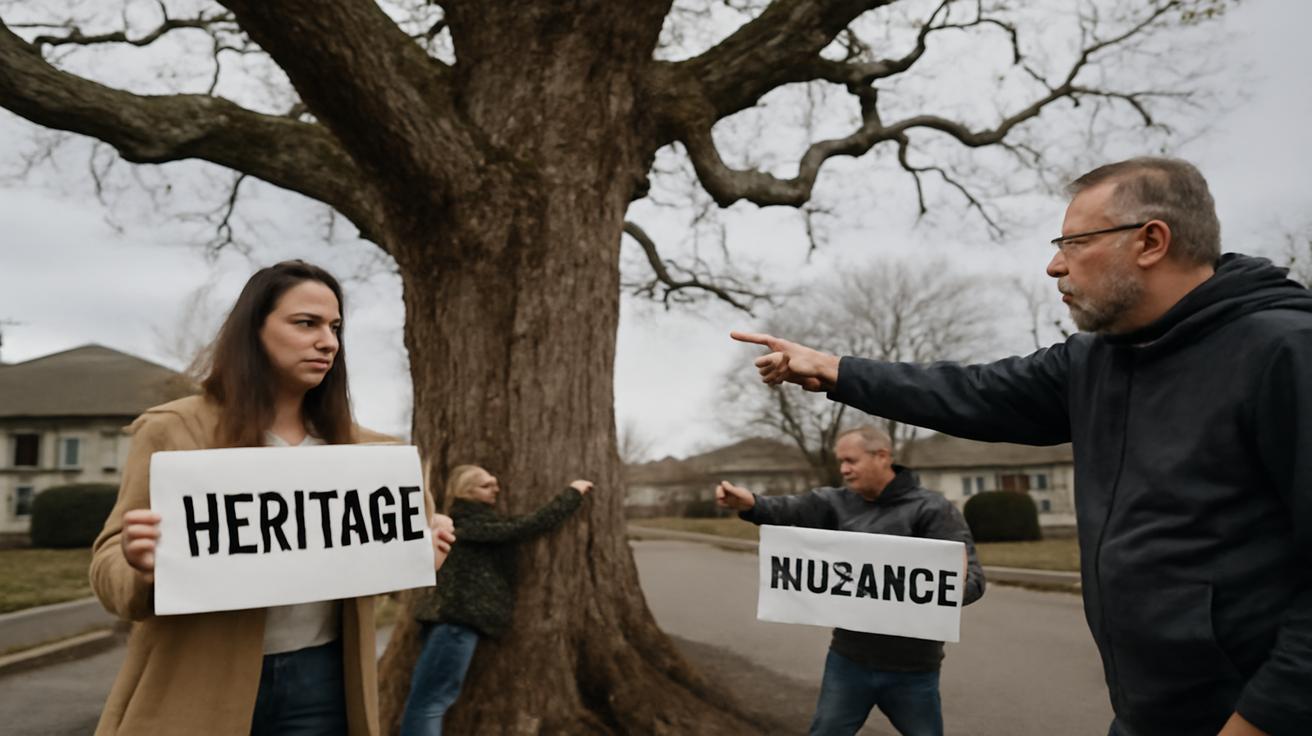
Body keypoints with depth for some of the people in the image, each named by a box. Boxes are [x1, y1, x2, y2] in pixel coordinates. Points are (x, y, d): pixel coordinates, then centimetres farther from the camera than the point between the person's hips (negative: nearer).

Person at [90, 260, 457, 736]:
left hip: (318, 681, 3)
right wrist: (141, 566, -26)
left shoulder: (356, 447, 4)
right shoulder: (173, 431, -5)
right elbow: (110, 564, -4)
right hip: (198, 687, -3)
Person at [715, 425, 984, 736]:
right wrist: (750, 503, -38)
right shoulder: (837, 503, 2)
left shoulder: (933, 509, -8)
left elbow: (972, 578, -17)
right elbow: (791, 509, -16)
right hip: (849, 659, 3)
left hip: (911, 668, -3)